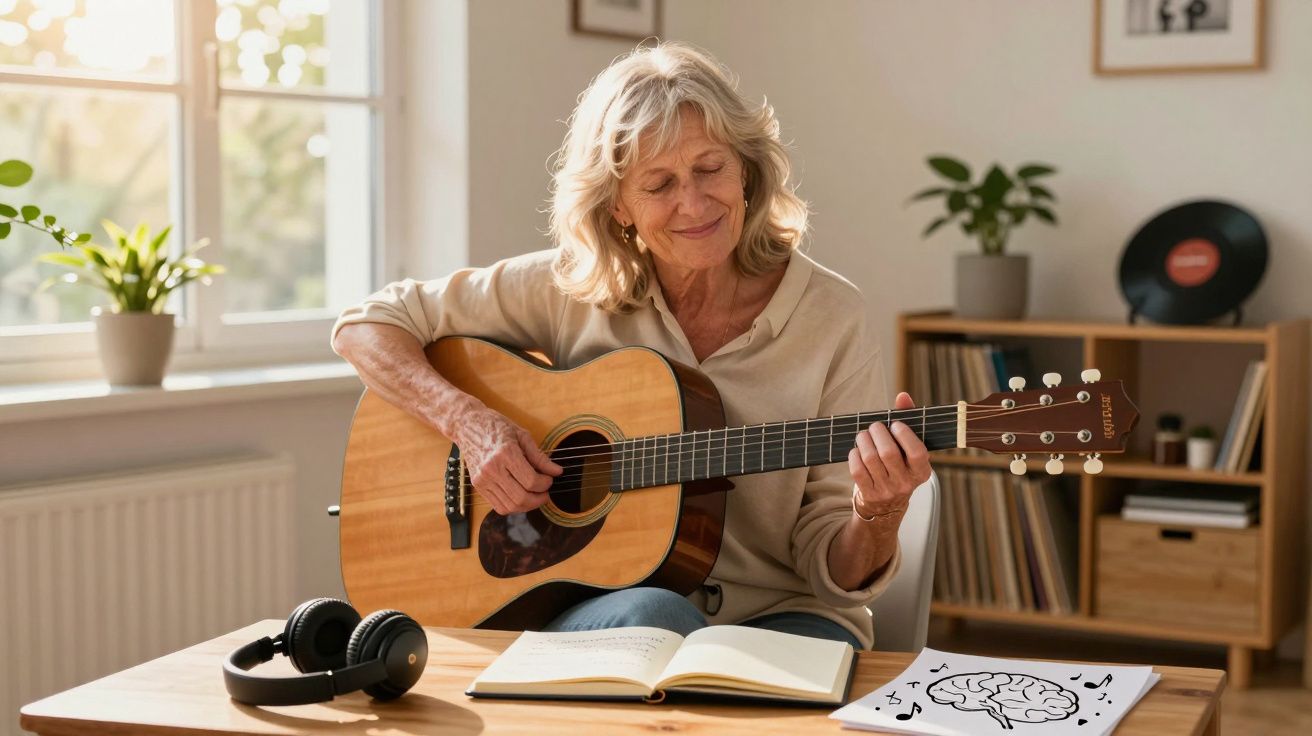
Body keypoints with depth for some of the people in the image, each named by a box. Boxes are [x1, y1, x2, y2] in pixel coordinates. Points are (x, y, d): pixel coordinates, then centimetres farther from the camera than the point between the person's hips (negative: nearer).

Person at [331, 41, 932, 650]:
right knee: (654, 615, -35)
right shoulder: (568, 289, -2)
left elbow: (835, 569, -3)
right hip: (588, 606, 0)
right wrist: (467, 420, -14)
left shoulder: (829, 318, -4)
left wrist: (877, 518, -26)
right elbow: (365, 326, 3)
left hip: (779, 616, 0)